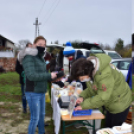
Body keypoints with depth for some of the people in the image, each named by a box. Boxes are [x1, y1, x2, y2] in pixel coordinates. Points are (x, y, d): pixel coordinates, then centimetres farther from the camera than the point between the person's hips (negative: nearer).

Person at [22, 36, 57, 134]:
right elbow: (31, 75, -27)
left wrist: (54, 76, -2)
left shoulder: (41, 58, 11)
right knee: (35, 118, 1)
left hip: (42, 92, 8)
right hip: (33, 93, -8)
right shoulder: (29, 57, -15)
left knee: (42, 115, 21)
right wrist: (49, 75, -23)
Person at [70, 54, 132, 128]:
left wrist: (83, 105, -28)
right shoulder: (90, 71, -10)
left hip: (120, 103, -8)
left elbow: (103, 97, -34)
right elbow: (92, 88, 4)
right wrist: (82, 97, -14)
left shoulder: (104, 75, -37)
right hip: (111, 104, 8)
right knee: (108, 127, 20)